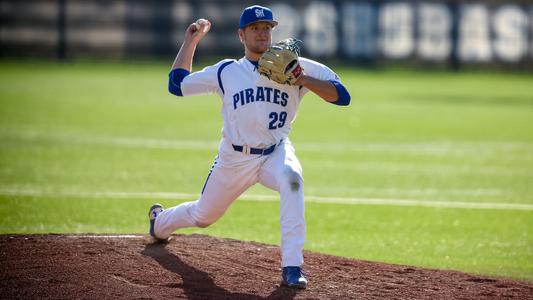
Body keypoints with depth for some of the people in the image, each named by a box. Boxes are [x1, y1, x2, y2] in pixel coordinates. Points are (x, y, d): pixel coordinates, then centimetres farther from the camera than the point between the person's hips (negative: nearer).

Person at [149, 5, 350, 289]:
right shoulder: (226, 72, 0)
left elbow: (341, 95, -12)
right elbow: (177, 84, 9)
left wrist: (302, 79, -26)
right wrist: (191, 40, 9)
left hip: (275, 153, -2)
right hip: (235, 159, 2)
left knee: (291, 177, -37)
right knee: (202, 215, 16)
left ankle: (292, 266, -37)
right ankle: (160, 222, 55)